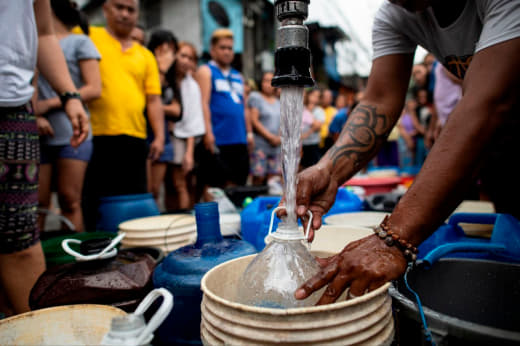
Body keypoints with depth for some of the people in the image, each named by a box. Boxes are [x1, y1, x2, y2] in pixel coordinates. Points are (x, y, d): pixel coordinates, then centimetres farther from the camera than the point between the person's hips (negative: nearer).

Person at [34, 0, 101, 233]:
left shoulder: (80, 43, 6)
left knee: (70, 202, -2)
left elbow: (94, 89, -3)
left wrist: (50, 104, -7)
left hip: (71, 135, -3)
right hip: (38, 135, 3)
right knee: (38, 203, 1)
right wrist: (35, 115, -12)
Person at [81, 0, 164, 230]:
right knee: (93, 205, 3)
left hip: (135, 139, 3)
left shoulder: (145, 56, 17)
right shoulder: (87, 36, 9)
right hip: (95, 137, -3)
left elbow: (154, 100, 12)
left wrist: (159, 136, 3)